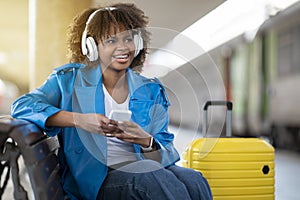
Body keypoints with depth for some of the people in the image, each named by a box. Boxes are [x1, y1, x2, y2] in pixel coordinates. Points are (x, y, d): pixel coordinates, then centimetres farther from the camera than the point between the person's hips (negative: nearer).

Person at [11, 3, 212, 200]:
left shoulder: (152, 91, 14)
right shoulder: (71, 80, 6)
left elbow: (167, 154, 9)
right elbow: (21, 106, -7)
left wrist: (146, 141, -17)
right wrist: (79, 120, -19)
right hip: (96, 180, -3)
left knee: (193, 180, -29)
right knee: (153, 174, -34)